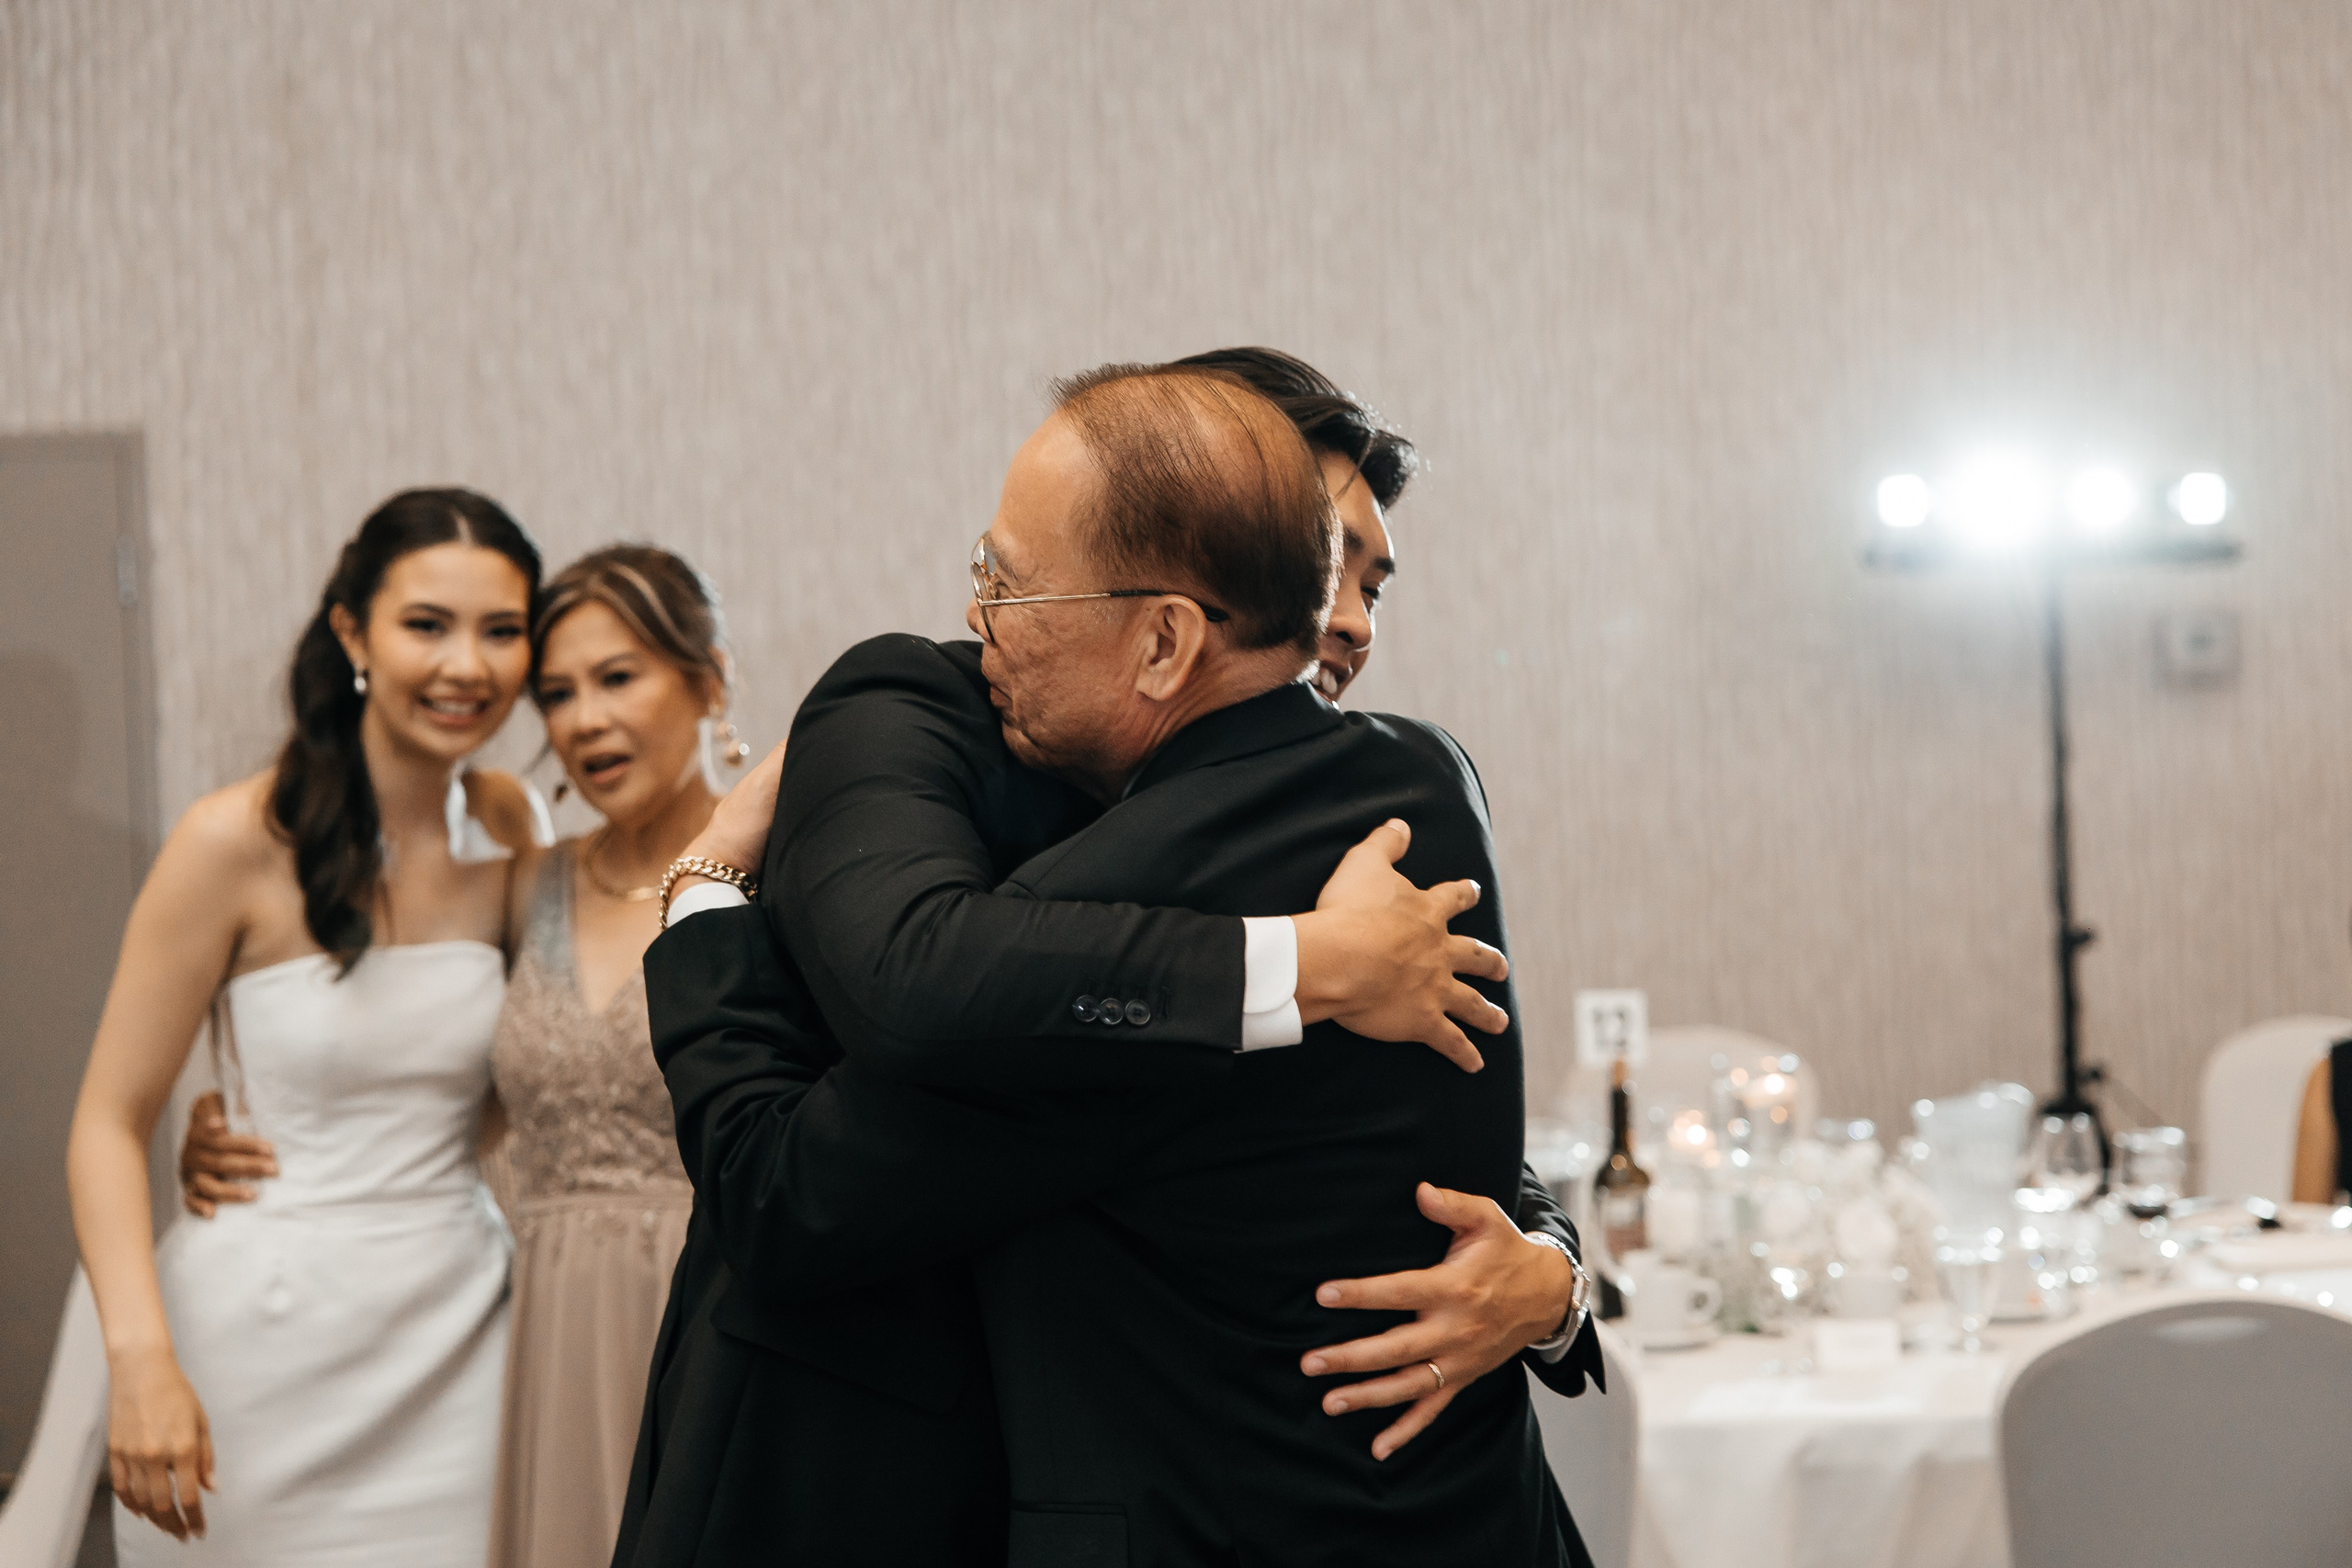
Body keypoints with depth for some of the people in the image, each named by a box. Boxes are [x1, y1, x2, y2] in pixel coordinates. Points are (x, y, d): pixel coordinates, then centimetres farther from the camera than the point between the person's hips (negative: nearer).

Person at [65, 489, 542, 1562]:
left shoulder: (512, 854, 3)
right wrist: (141, 1355, -23)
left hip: (453, 1343, 4)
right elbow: (109, 1124, -9)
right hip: (267, 1345, -4)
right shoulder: (240, 843, -10)